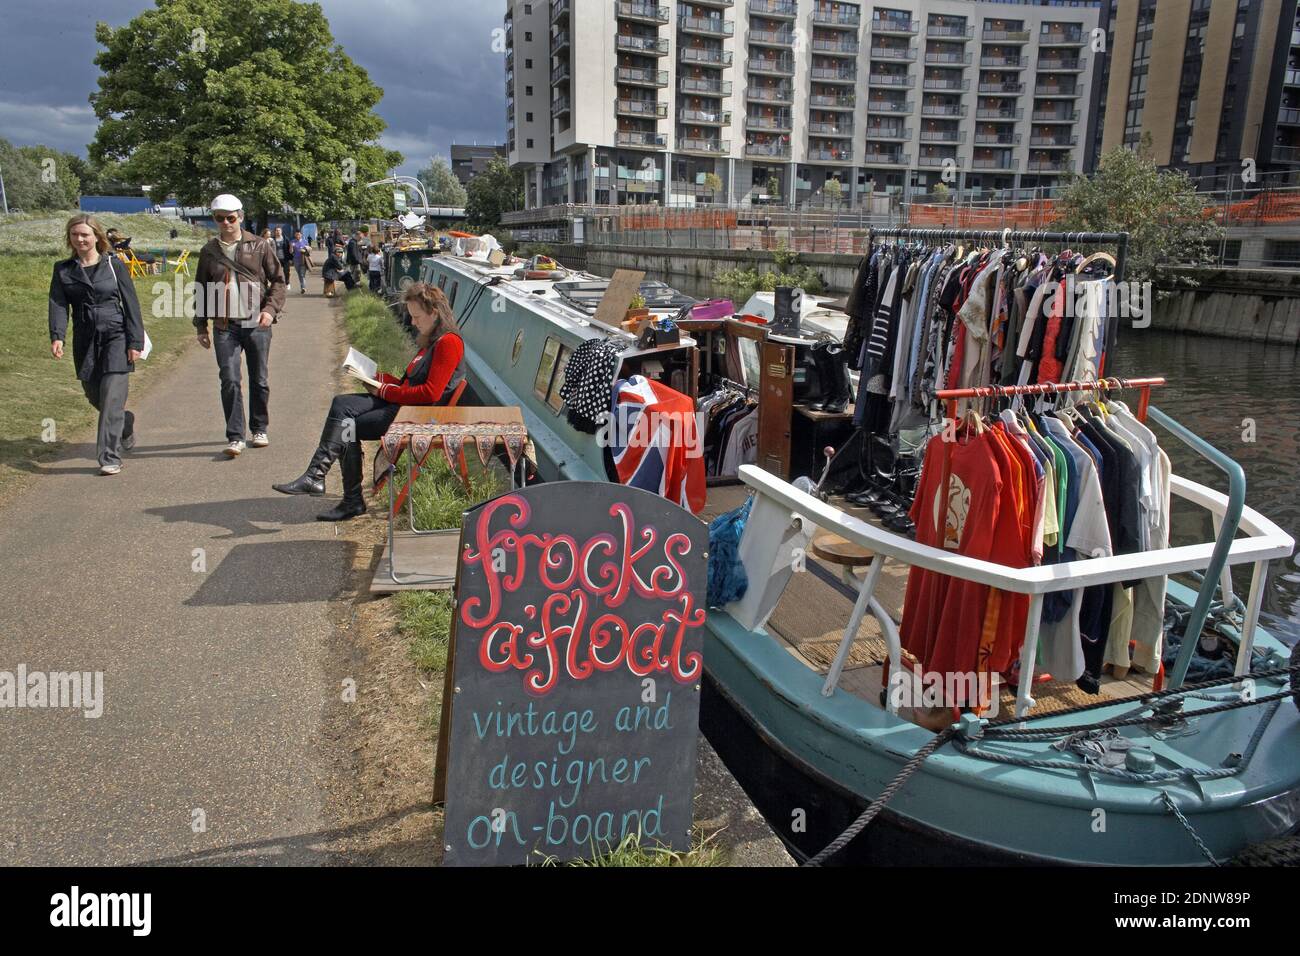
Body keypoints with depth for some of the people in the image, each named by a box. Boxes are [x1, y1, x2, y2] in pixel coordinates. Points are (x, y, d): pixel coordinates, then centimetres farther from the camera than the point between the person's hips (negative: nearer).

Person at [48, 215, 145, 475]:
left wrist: (135, 342, -7)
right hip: (84, 341, 4)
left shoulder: (114, 265, -1)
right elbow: (58, 304, -2)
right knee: (95, 396, 12)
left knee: (111, 397, -12)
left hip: (116, 336, -4)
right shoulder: (63, 270, 8)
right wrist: (57, 336, -18)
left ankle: (110, 457, -10)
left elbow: (131, 304, -1)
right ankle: (125, 424, 41)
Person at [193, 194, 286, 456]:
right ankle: (235, 437, -3)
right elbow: (201, 291, 15)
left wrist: (271, 309, -11)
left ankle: (259, 429, 24)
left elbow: (278, 280, 4)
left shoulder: (260, 247, 3)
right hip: (225, 327, 1)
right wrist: (201, 326, 12)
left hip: (257, 324, -1)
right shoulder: (209, 251, 10)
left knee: (260, 381, 8)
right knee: (229, 381, -7)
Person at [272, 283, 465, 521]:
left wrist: (387, 392, -11)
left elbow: (431, 393, -20)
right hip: (402, 403, 10)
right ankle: (314, 476, -14)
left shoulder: (449, 343, -12)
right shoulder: (431, 341, 21)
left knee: (347, 428, -15)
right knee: (341, 404, -8)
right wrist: (381, 380, 7)